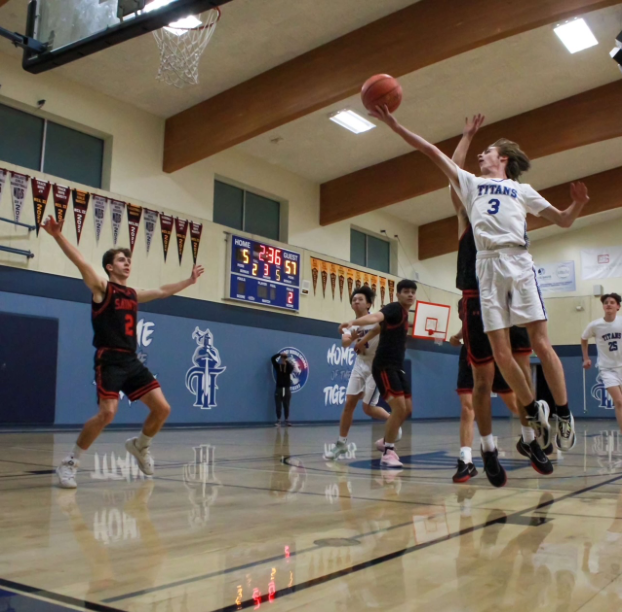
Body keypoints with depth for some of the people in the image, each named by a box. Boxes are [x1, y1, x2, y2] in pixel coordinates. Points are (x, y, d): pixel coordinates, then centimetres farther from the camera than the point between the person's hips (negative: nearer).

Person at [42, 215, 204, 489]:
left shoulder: (134, 294, 17)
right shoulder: (102, 288, -2)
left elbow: (162, 291, 31)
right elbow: (81, 263, -18)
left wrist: (189, 281, 36)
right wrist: (58, 236, -32)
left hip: (132, 361, 7)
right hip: (109, 360, -7)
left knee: (162, 409, 2)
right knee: (107, 413, -21)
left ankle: (140, 446, 29)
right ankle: (69, 462, -2)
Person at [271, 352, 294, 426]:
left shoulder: (289, 366, 2)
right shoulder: (277, 366, 3)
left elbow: (292, 368, -21)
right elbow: (272, 359, -8)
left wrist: (287, 361, -21)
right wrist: (280, 354, -15)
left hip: (287, 389, 0)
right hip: (279, 388, 0)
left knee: (286, 406, 8)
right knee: (278, 406, 1)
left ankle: (287, 421, 14)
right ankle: (278, 421, 5)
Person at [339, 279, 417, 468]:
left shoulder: (404, 314, 15)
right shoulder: (394, 308, -12)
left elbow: (382, 327, 30)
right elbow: (375, 317, -34)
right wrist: (353, 322, -53)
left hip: (397, 367, 9)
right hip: (384, 366, -9)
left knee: (407, 409, 10)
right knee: (399, 407, -17)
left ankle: (386, 442, 28)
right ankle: (388, 453, -6)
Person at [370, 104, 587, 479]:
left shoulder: (522, 190, 22)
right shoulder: (470, 183, 26)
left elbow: (563, 221, 20)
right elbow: (431, 151, 21)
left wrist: (578, 205, -2)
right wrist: (395, 126, 17)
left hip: (519, 263, -2)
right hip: (488, 267, 2)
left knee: (541, 343, -9)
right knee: (501, 353, -5)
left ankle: (564, 414, 3)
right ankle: (533, 409, 13)